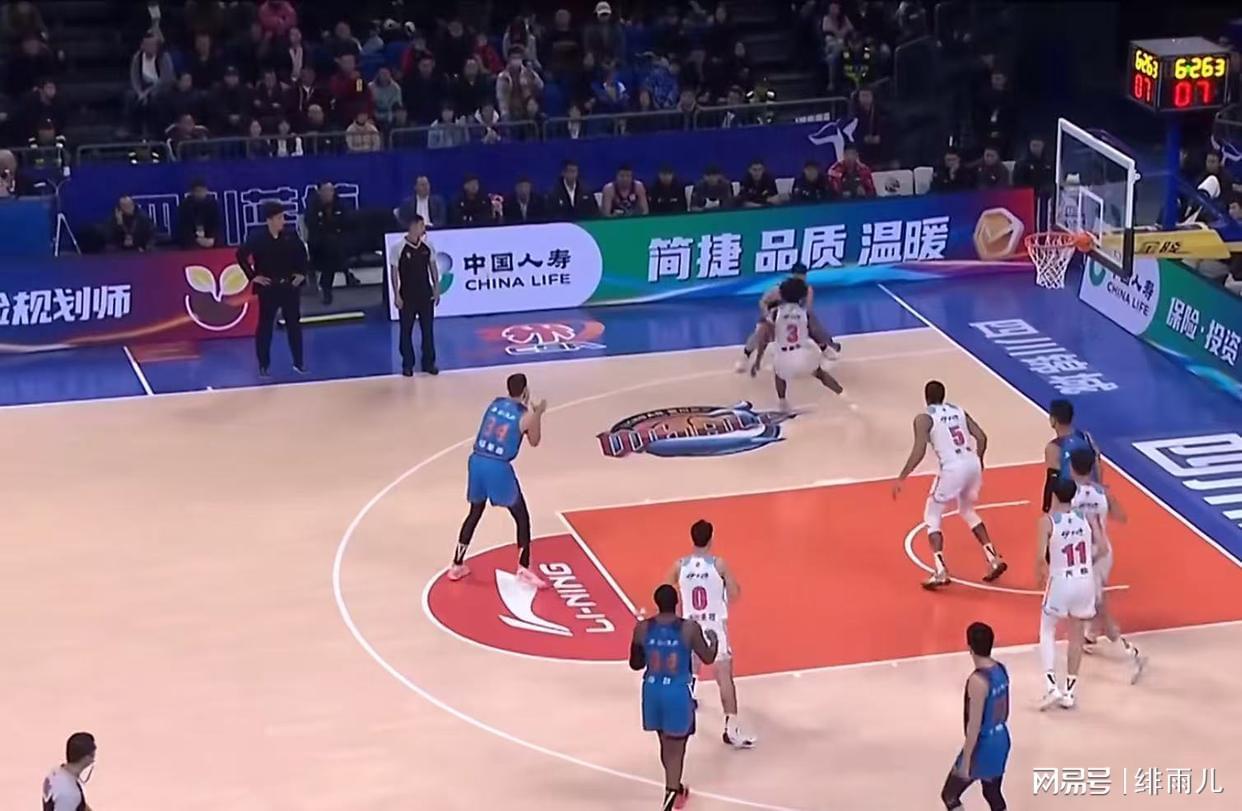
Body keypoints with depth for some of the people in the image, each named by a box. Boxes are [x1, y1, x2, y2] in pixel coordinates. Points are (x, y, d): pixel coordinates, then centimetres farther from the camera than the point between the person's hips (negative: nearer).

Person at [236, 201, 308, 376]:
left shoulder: (290, 235, -3)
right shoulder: (258, 238, -13)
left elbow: (302, 252, 13)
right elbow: (241, 255, -8)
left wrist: (302, 273, 8)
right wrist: (253, 276, -9)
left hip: (290, 286, 3)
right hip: (268, 288, -3)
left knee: (294, 324, 9)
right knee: (265, 325, 4)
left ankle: (299, 362, 19)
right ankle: (263, 365, 13)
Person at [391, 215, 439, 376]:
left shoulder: (427, 246, 0)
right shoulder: (399, 247, -12)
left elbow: (432, 267, 9)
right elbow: (394, 272, -7)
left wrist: (436, 289, 5)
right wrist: (396, 295, -10)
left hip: (426, 294, 4)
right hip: (407, 295, -3)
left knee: (428, 329, 8)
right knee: (406, 331, 5)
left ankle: (428, 363, 18)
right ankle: (407, 364, 14)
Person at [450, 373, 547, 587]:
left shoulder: (495, 404, 12)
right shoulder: (527, 416, -2)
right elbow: (534, 442, 15)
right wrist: (538, 414, 24)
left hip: (477, 462, 6)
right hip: (499, 467, -5)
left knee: (475, 513, 24)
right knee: (522, 518, 10)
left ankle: (457, 566, 27)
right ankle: (523, 570, 9)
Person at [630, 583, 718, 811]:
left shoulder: (642, 628, -6)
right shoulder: (690, 628, -14)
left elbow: (635, 664, 4)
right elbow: (708, 658, -1)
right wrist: (714, 639, 18)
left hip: (653, 691, 4)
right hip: (678, 692, -4)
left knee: (666, 743, 22)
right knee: (676, 746, 5)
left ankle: (675, 789, 40)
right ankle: (671, 792, -8)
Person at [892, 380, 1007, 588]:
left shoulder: (924, 418, -1)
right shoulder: (958, 411, 17)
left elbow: (919, 451, -12)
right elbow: (982, 437, 13)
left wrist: (901, 478, -8)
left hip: (953, 469, -6)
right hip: (973, 464, 6)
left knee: (931, 517, 10)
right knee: (967, 511, 30)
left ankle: (941, 572, -4)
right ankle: (994, 560, 23)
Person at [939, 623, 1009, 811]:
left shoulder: (977, 681, -26)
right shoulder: (1001, 670, 0)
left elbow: (974, 726, -24)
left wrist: (965, 762, -18)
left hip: (982, 746, -8)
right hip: (1001, 741, 8)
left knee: (949, 795, 7)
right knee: (993, 794, 20)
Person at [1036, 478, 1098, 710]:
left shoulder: (1048, 521, -11)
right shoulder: (1087, 517, 0)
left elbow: (1041, 556, -17)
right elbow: (1100, 548, -4)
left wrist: (1039, 574, 4)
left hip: (1060, 581, -3)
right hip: (1085, 581, 3)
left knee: (1047, 632, 17)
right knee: (1076, 637, 18)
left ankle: (1051, 687, 2)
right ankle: (1069, 692, 20)